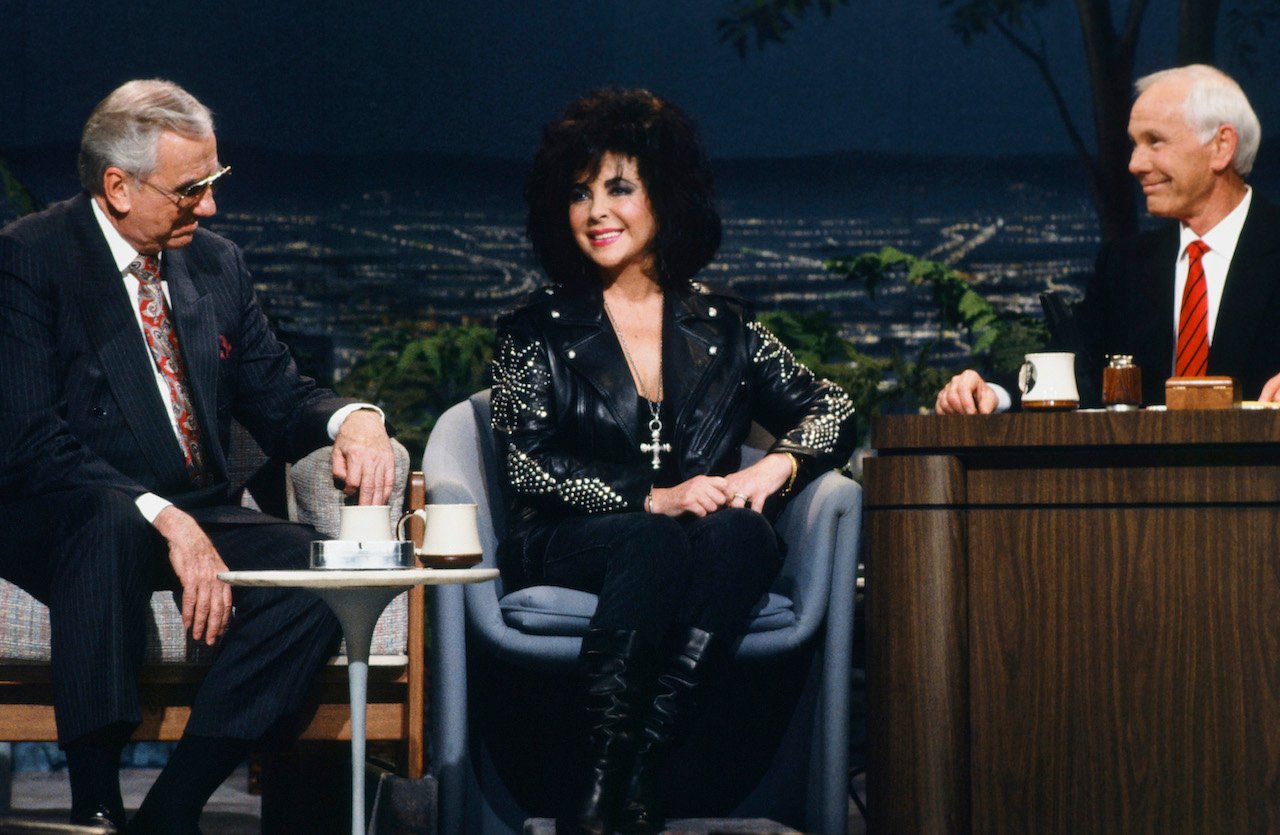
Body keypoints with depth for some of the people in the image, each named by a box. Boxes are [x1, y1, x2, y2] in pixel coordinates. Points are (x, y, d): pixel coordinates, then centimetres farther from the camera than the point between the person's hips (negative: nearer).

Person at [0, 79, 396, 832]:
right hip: (60, 523, -6)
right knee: (113, 525, -40)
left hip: (195, 517, 6)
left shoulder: (217, 263, 13)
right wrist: (165, 521, -28)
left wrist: (350, 419, -12)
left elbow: (277, 398, 13)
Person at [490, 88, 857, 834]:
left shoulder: (725, 328, 18)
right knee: (652, 541, -35)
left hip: (707, 563, 2)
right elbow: (528, 465, -1)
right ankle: (611, 773, -42)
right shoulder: (538, 333, 12)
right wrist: (651, 501, -15)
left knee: (741, 532, -33)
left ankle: (636, 767, -40)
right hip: (567, 557, -2)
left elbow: (832, 411, 12)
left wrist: (776, 467, -11)